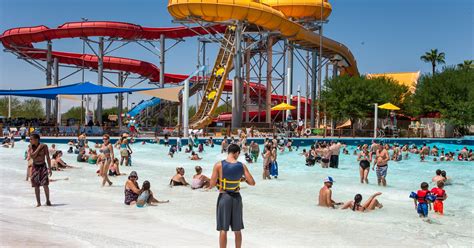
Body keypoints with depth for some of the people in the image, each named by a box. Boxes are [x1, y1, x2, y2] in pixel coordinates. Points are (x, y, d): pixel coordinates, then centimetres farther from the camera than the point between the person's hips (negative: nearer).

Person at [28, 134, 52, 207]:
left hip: (43, 166, -2)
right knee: (36, 186, 3)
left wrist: (50, 169, -3)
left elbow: (48, 158, -1)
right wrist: (39, 148, -17)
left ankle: (48, 200, 8)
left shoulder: (44, 146, -5)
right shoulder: (30, 147, 1)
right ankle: (38, 202, 11)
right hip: (35, 167, 2)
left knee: (45, 185, -8)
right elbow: (32, 156, -15)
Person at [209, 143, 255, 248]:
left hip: (224, 197, -2)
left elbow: (212, 184, -11)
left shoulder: (219, 165, -11)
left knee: (223, 230, 5)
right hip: (236, 197, 2)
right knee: (237, 230, 14)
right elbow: (252, 183, -5)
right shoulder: (242, 166, -5)